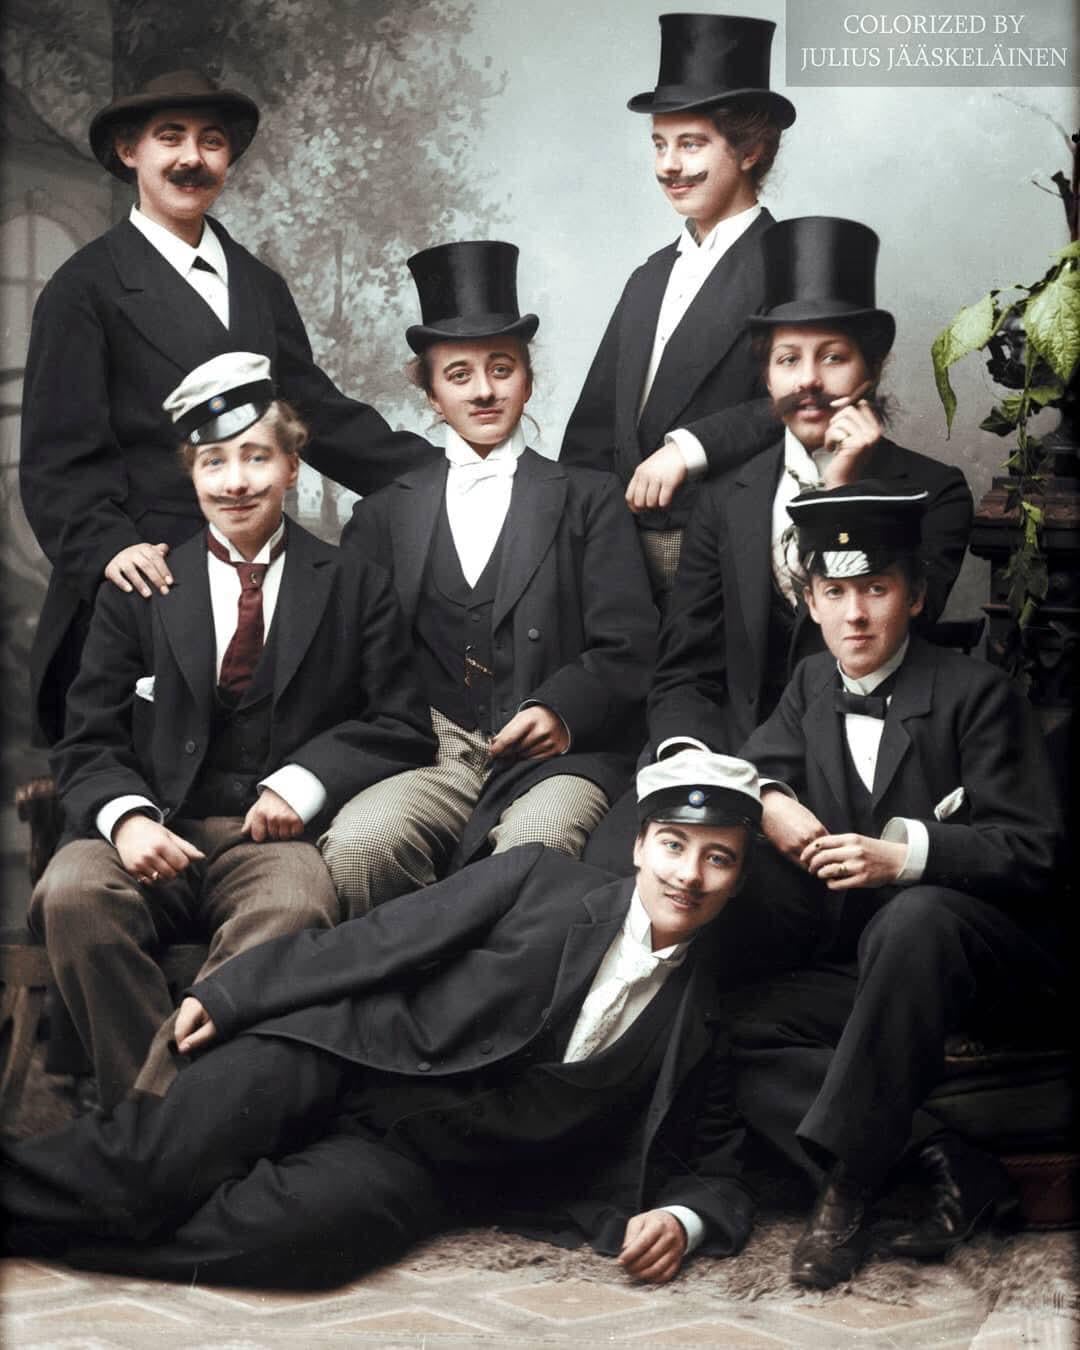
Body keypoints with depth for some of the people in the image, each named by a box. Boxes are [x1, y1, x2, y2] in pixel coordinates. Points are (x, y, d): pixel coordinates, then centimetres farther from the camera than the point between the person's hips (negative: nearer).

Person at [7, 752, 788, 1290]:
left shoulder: (698, 1019, 7)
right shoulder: (538, 878, 2)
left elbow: (714, 1162, 13)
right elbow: (371, 946, 0)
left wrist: (684, 1218, -11)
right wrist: (225, 996, -6)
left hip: (421, 1167, 0)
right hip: (345, 1059, 0)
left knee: (288, 1232, -31)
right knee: (151, 1167, -28)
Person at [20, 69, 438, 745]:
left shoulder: (260, 285, 19)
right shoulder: (87, 287, 2)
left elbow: (317, 411, 15)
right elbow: (58, 455, -4)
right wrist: (108, 545, -22)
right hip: (149, 585, -5)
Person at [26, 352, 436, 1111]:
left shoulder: (353, 587, 12)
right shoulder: (139, 590, 14)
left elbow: (404, 730, 8)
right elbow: (90, 743, 10)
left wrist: (305, 781, -9)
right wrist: (126, 817, -12)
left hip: (279, 842, -1)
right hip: (160, 839, 2)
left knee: (294, 908, -37)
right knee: (72, 893, -32)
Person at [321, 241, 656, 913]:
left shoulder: (588, 499, 16)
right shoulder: (386, 513, 22)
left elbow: (627, 649, 7)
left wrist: (563, 711, -13)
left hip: (556, 755, -2)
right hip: (430, 753, 2)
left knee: (531, 852, -36)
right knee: (355, 845, -31)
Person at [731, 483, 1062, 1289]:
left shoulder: (976, 693, -8)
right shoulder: (813, 686, 10)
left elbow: (1033, 852, -13)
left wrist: (907, 854, -29)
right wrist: (767, 800, -8)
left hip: (985, 958, -6)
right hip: (866, 965, 6)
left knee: (914, 917, -40)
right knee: (735, 1039, -18)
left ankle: (846, 1179, -33)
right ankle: (946, 1165, -25)